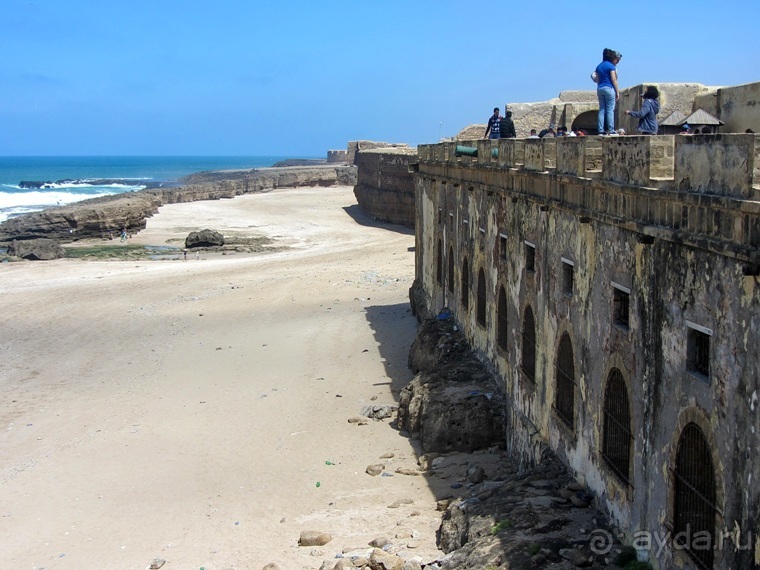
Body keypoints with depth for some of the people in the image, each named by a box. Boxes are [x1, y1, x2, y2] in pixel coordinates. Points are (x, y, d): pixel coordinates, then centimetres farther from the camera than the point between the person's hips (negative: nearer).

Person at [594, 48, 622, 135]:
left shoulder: (598, 66, 13)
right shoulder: (611, 66, -7)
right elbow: (614, 80, -10)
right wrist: (617, 92, -5)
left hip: (600, 89, 6)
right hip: (609, 88, -6)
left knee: (601, 110, 6)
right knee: (610, 110, -5)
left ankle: (600, 130, 2)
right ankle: (611, 130, -8)